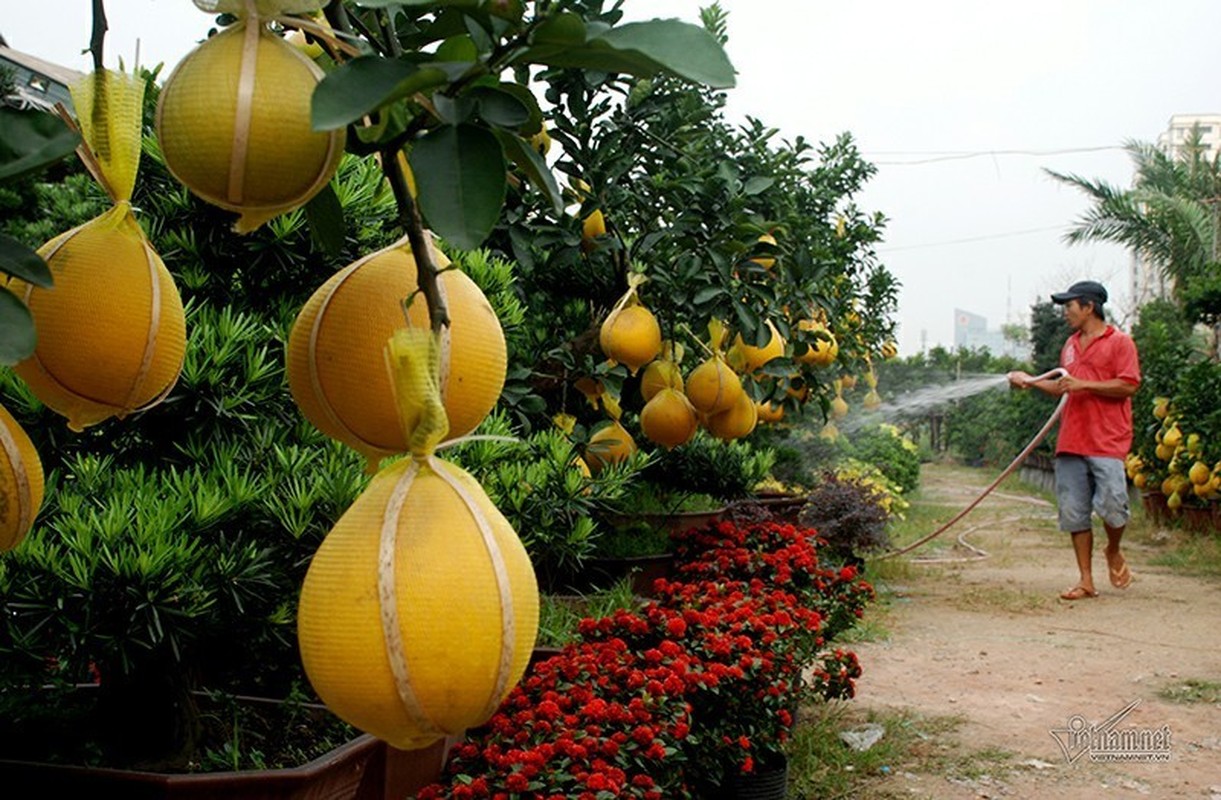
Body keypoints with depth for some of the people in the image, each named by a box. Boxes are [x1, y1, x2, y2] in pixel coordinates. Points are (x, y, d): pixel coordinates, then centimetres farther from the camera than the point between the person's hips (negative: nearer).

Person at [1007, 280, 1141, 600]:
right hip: (1071, 441, 7)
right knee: (1073, 512, 3)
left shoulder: (1119, 342, -2)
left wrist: (1084, 384, -16)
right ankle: (1086, 580, 9)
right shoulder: (1071, 345, 19)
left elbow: (1127, 386, -12)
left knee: (1111, 504, -14)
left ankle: (1114, 552, 18)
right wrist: (1030, 381, 20)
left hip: (1107, 441, -6)